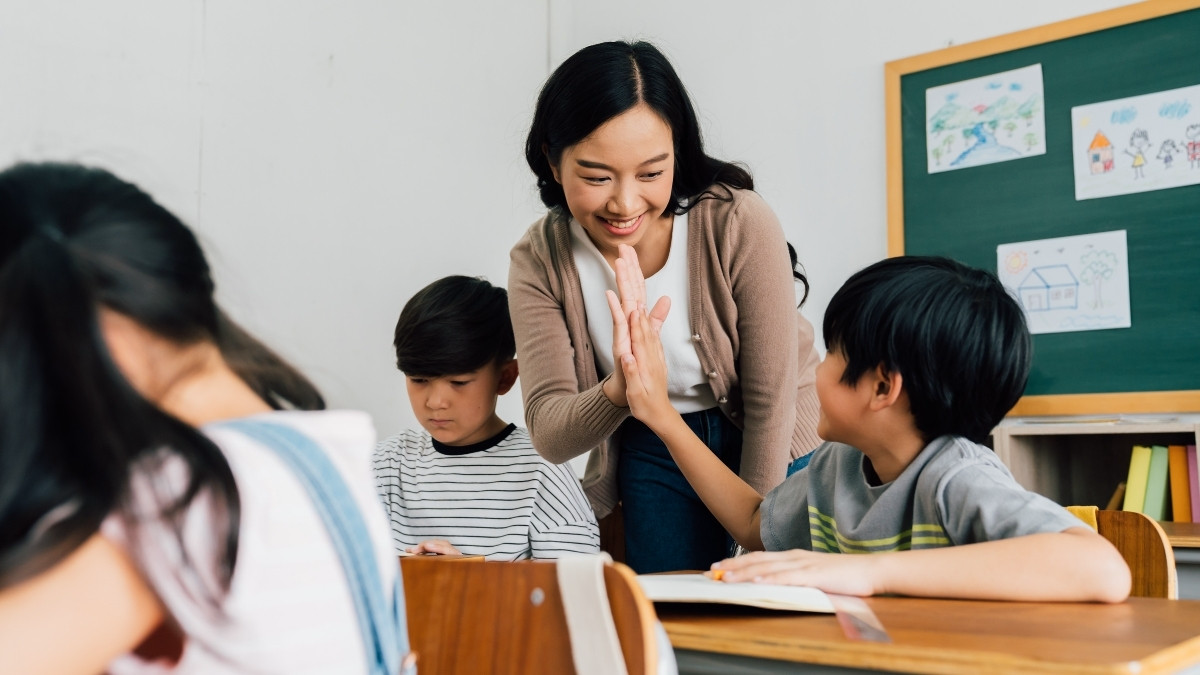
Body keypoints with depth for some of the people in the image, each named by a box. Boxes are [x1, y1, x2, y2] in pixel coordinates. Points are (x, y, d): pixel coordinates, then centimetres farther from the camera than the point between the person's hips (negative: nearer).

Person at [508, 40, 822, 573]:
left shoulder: (739, 223, -24)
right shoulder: (539, 263, -17)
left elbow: (772, 396, -16)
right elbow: (549, 437, -20)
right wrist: (620, 391, -41)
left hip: (773, 447, -1)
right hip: (653, 452, 2)